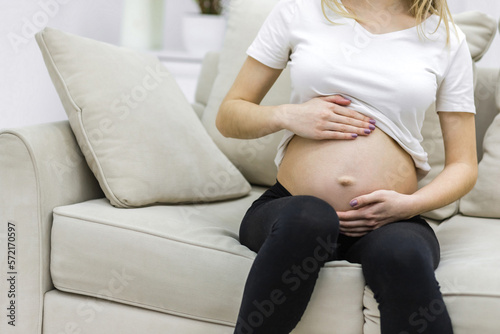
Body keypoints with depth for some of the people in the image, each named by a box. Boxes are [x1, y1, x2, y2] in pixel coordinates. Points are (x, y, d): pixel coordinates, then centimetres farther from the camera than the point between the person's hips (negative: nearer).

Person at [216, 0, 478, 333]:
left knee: (402, 253, -36)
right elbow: (228, 116, 12)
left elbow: (464, 166, 10)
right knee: (308, 218, -36)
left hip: (390, 219, 1)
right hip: (289, 206, 0)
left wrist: (409, 204, -10)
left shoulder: (445, 35, 9)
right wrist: (287, 115, -8)